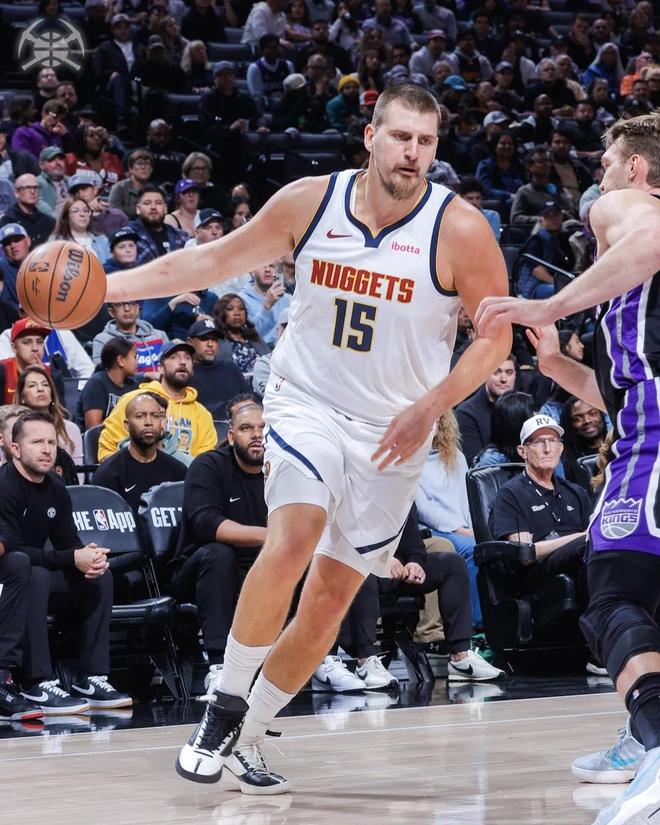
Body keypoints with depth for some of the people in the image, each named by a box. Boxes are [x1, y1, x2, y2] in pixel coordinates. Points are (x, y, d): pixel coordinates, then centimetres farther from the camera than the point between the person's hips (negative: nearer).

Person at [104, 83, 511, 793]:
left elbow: (495, 336, -6)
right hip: (306, 401, 0)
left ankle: (248, 735, 18)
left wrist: (430, 407, -19)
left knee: (332, 593, 2)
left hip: (393, 430, 0)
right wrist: (106, 286, -4)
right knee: (291, 542, -25)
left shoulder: (459, 230, -13)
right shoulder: (310, 202, -7)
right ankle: (226, 703, -8)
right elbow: (215, 260, 3)